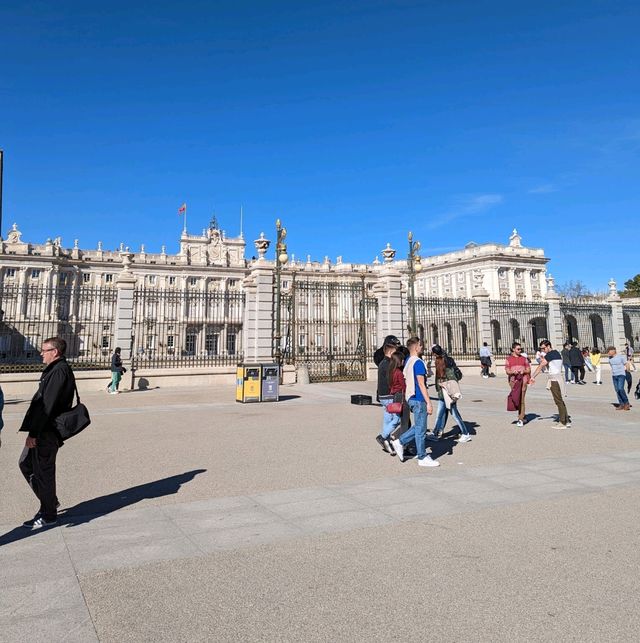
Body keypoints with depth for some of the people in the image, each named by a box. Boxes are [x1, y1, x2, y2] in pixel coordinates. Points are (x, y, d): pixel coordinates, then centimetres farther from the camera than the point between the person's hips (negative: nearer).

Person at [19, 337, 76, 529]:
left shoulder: (59, 371, -20)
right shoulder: (54, 370, 14)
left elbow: (47, 405, -23)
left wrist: (33, 433, -21)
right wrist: (33, 431, 19)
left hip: (48, 433, -10)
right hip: (43, 431, 10)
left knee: (43, 471, 1)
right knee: (26, 463, 19)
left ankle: (48, 515, 16)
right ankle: (49, 502, 29)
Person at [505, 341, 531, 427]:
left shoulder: (524, 358, 11)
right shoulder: (508, 359, 7)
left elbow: (529, 370, 12)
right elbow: (507, 371, 2)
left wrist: (524, 371, -10)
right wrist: (512, 372, -19)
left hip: (523, 380, 0)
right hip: (513, 381, 1)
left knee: (521, 399, -7)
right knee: (515, 399, 4)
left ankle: (520, 419, -5)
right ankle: (523, 416, 22)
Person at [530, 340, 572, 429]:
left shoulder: (550, 354, -14)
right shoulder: (556, 353, 16)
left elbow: (540, 366, -16)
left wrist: (533, 377, -15)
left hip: (555, 380, -10)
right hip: (557, 378, 10)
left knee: (559, 401, -5)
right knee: (559, 401, 15)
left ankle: (563, 423, -1)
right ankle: (566, 421, 20)